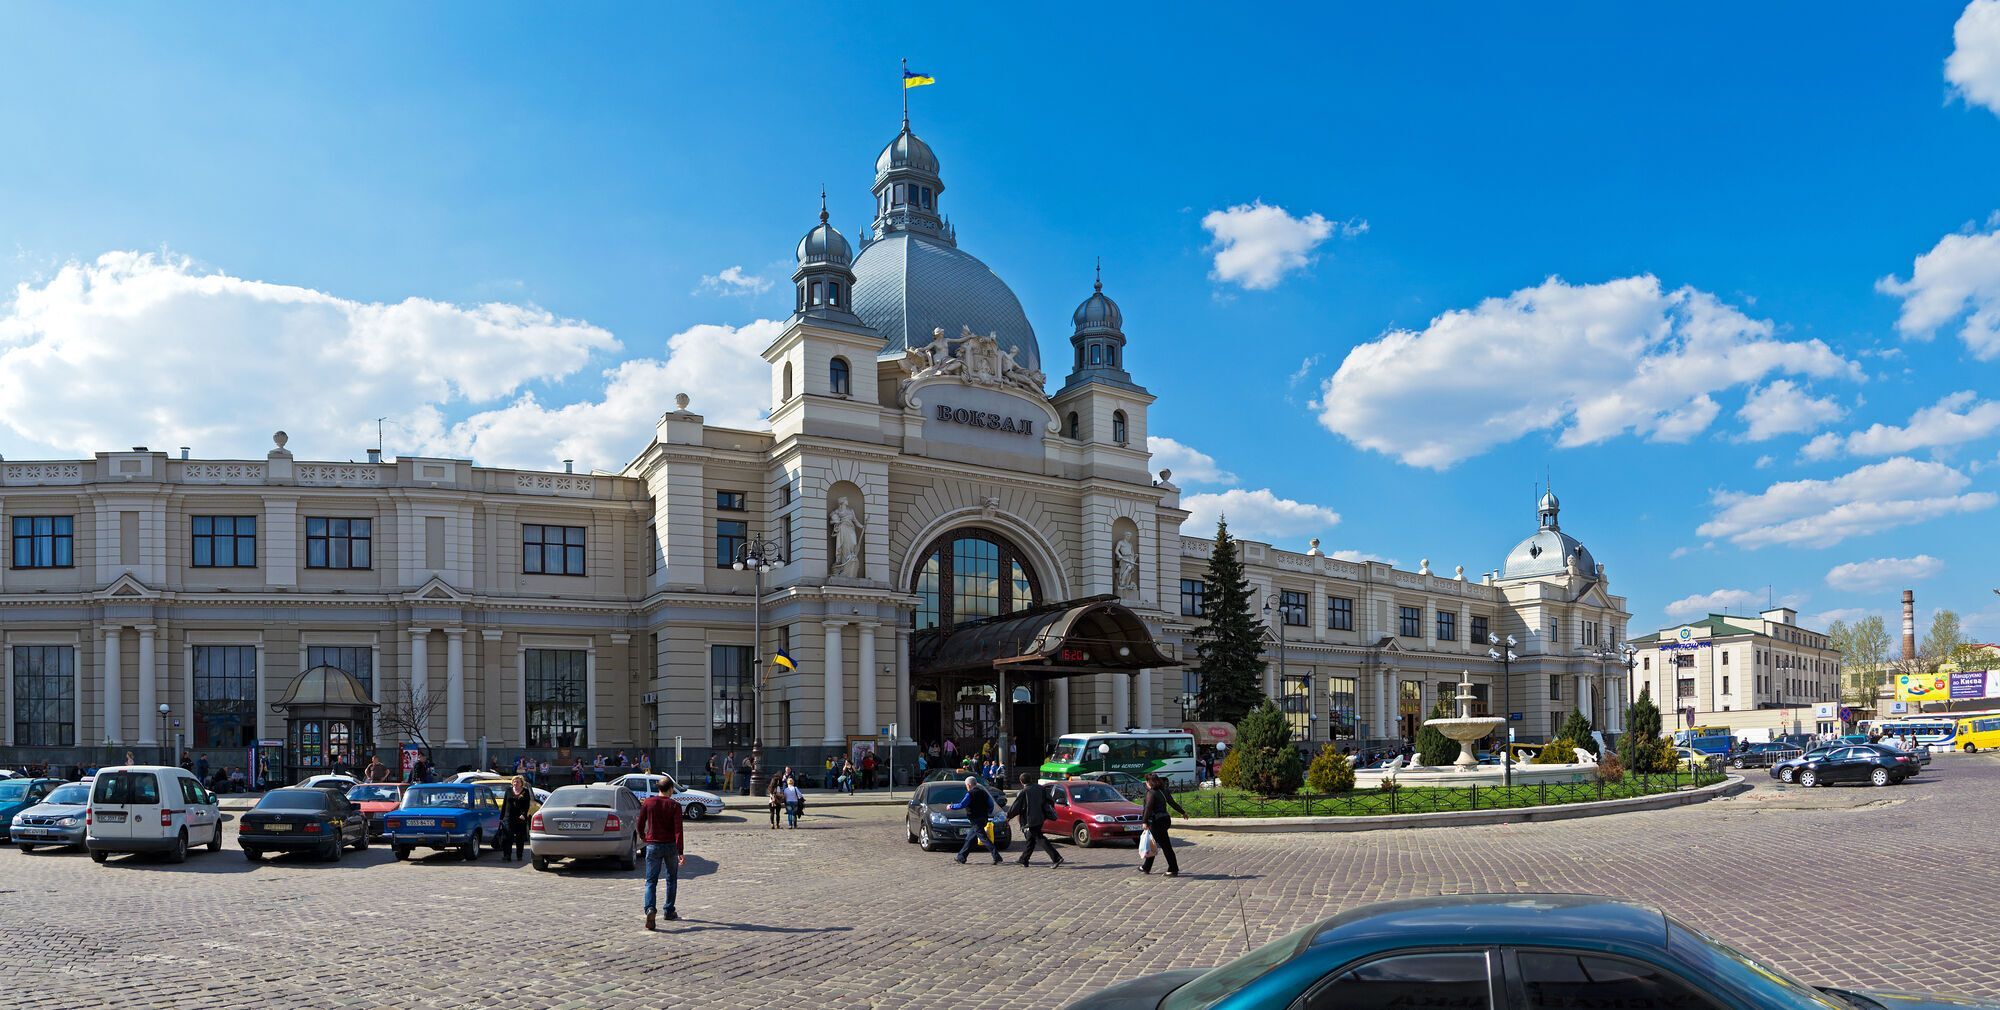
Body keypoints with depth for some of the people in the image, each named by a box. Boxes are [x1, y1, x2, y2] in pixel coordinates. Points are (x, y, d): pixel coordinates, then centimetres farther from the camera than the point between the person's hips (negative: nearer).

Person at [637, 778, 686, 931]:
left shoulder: (648, 802, -2)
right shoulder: (674, 806, -7)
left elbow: (640, 823, 5)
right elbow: (678, 830, -13)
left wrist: (642, 837, 26)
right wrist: (680, 852, -14)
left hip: (653, 845, 1)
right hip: (670, 846, -1)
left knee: (651, 881, 0)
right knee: (672, 879, 17)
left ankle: (650, 909, -23)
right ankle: (669, 911, 21)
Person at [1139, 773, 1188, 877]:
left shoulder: (1151, 793, -13)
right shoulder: (1163, 792, 10)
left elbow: (1148, 808, -22)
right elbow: (1173, 803, 17)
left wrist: (1145, 822, -21)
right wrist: (1183, 812, 30)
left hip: (1156, 822, -9)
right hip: (1165, 820, 9)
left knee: (1166, 846, -6)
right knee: (1153, 845, 19)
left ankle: (1173, 869, -3)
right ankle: (1146, 867, 29)